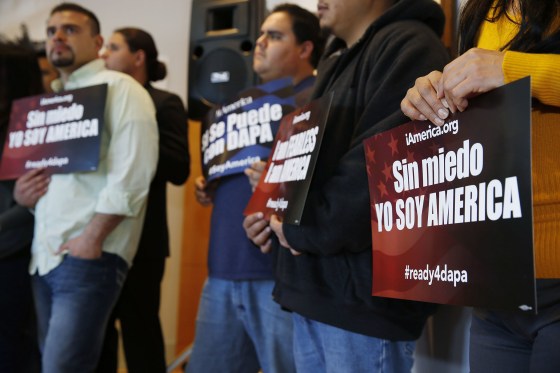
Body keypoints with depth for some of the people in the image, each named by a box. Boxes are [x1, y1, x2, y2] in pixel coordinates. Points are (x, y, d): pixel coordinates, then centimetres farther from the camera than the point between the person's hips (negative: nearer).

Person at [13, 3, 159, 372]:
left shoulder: (120, 88, -4)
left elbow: (132, 173, -16)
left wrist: (91, 239, -18)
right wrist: (21, 192, 4)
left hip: (90, 256, -8)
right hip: (44, 256, 8)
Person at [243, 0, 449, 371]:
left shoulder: (408, 47, -11)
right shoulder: (337, 62, 20)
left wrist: (301, 227, -14)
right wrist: (280, 221, 7)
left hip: (364, 292, -9)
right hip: (316, 288, 9)